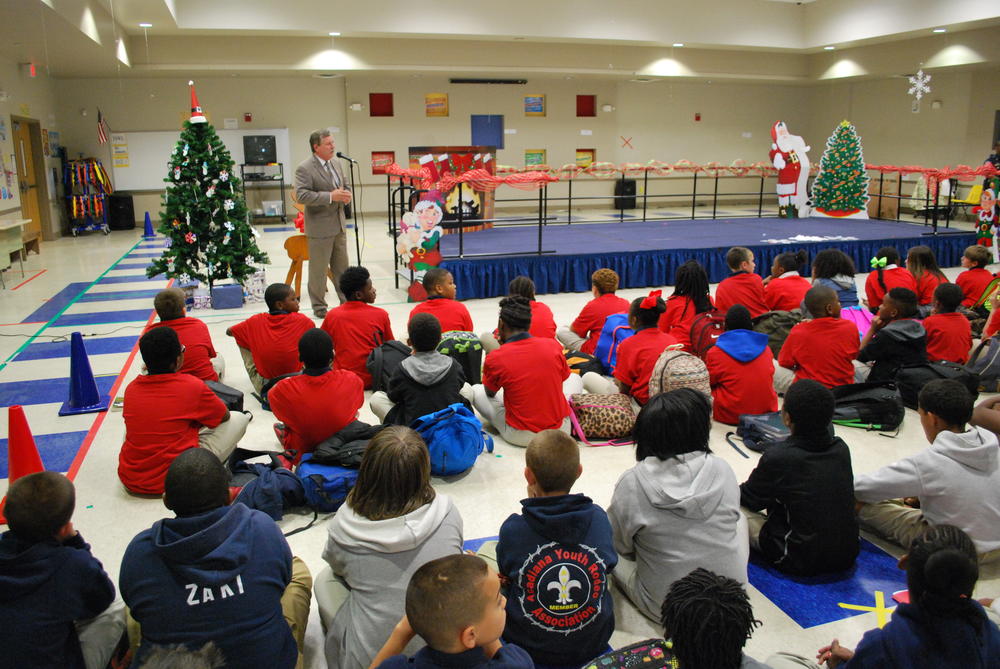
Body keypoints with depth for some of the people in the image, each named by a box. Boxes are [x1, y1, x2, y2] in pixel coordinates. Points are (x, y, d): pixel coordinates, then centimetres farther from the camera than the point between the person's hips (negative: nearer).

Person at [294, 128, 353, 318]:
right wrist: (331, 196, -26)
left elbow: (345, 186, 23)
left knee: (342, 267, 15)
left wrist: (346, 195, -1)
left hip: (339, 225, 7)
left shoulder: (335, 164, 11)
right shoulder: (304, 168, -13)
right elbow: (301, 195, -23)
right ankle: (319, 307, 15)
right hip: (320, 227, -7)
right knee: (318, 269, 3)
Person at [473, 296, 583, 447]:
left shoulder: (494, 358, -13)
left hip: (520, 437, -2)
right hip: (560, 431, 2)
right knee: (575, 379, 28)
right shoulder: (553, 345, -5)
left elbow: (490, 393, 8)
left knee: (476, 390, 18)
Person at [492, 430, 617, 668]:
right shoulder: (598, 518, -17)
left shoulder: (512, 529, -22)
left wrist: (533, 502, 0)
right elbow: (609, 566, 2)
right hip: (593, 645, 2)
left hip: (528, 648, -2)